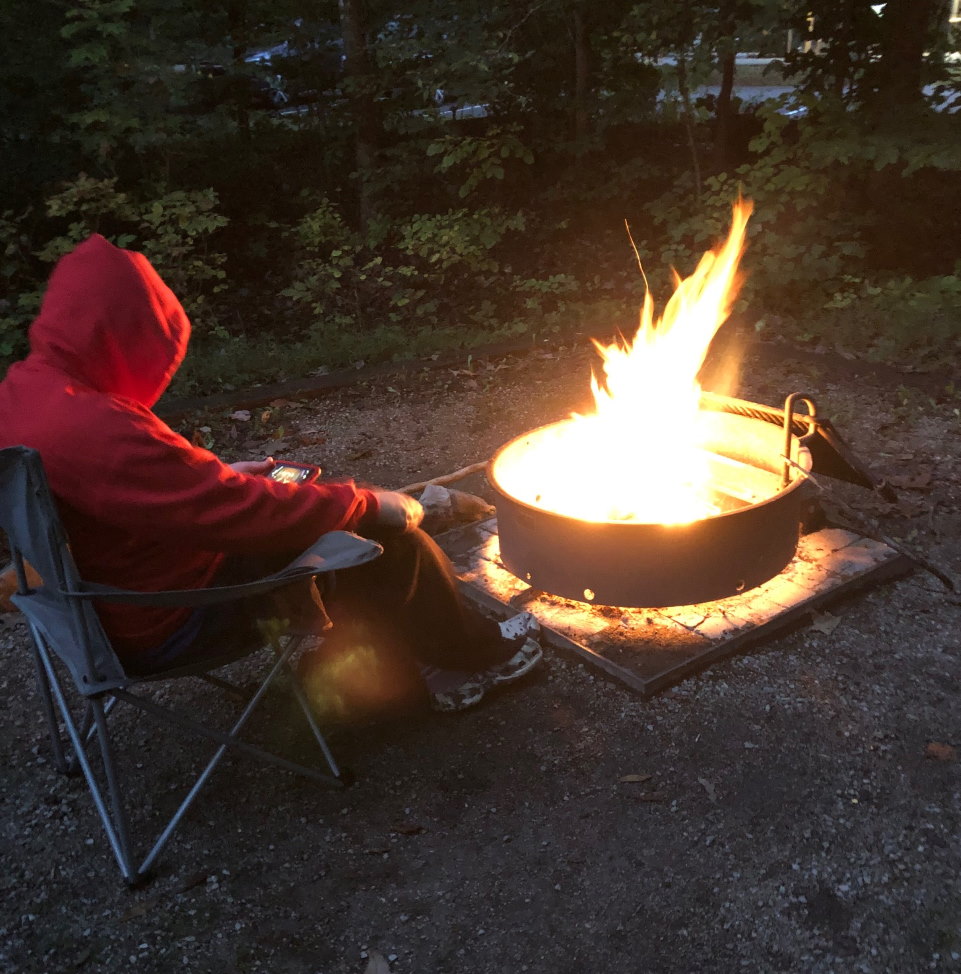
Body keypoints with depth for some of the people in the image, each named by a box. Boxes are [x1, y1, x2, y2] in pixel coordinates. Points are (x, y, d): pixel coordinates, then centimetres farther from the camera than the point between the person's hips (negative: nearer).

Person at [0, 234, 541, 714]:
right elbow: (253, 514, -29)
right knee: (387, 535, -5)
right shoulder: (99, 431, -34)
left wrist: (219, 476, 8)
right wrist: (371, 503, -15)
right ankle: (474, 654, 19)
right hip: (167, 623, -10)